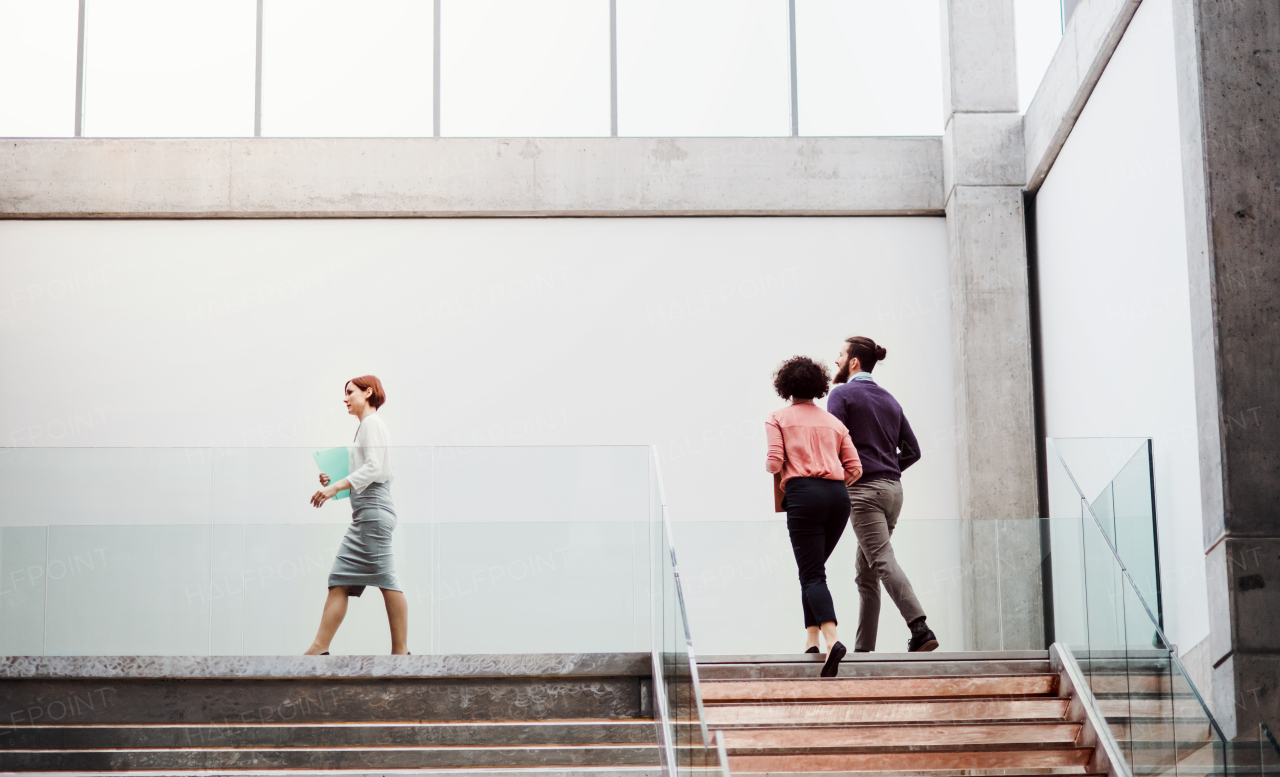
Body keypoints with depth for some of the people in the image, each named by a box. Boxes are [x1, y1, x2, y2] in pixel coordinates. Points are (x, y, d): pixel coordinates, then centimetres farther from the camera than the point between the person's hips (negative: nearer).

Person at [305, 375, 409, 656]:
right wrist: (334, 481, 13)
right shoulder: (365, 425, 23)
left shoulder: (372, 422, -5)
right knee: (339, 580, 4)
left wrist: (336, 487, -23)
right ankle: (320, 648, 2)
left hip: (374, 509, -10)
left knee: (386, 580, -8)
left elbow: (374, 469, -18)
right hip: (364, 514, 10)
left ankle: (401, 651, -7)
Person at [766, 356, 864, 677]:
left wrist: (770, 465, 18)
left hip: (804, 494, -4)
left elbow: (774, 463, -5)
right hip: (838, 497, 4)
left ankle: (832, 639, -28)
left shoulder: (778, 418, 8)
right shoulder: (834, 421, 19)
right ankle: (811, 638, 13)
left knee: (812, 574, -8)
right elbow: (855, 469, 11)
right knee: (814, 569, 19)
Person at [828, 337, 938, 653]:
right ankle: (863, 649, 12)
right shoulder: (889, 399, 18)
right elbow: (912, 450, 16)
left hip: (863, 488, -7)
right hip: (893, 489, 7)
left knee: (883, 561, -16)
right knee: (865, 571, 12)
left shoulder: (842, 394, -3)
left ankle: (920, 629, -31)